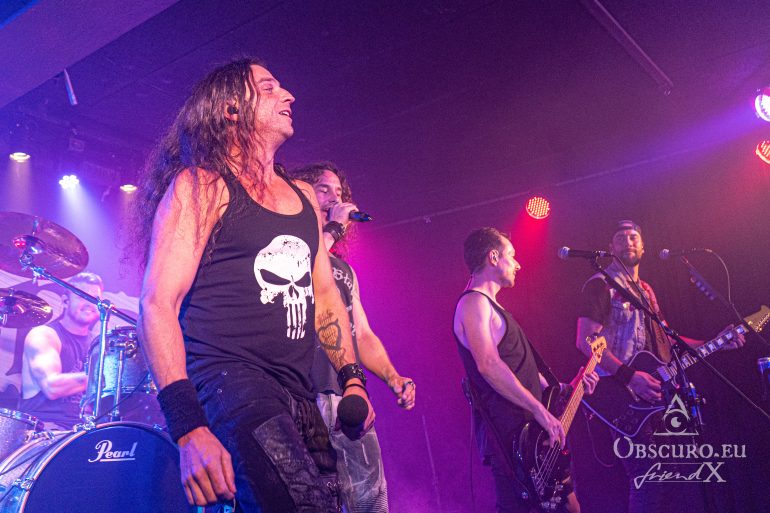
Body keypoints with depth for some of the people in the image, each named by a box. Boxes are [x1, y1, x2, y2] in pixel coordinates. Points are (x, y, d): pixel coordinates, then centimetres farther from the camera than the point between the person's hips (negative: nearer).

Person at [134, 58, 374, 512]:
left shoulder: (304, 196, 19)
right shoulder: (202, 185, -2)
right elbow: (157, 304, -9)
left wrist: (352, 379, 13)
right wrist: (189, 428, -18)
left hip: (299, 395, 7)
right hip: (227, 379, -7)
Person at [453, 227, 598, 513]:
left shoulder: (490, 305, 21)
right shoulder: (474, 303, -13)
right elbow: (489, 365, -27)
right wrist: (540, 410, -25)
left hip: (532, 428, 11)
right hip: (508, 432, -11)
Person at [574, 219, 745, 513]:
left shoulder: (645, 290, 21)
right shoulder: (600, 285, -6)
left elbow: (665, 338, 24)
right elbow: (585, 340, -17)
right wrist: (629, 376, -24)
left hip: (658, 394, 8)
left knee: (679, 474, 9)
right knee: (647, 478, -11)